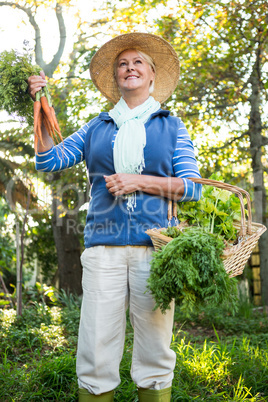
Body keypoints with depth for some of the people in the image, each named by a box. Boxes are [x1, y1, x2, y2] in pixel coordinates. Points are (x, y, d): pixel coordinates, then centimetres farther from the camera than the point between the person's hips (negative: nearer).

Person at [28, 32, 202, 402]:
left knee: (155, 353, 2)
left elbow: (192, 188, 5)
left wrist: (139, 181, -6)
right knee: (96, 354, -3)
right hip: (103, 245, 1)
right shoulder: (97, 128, 18)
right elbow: (49, 160, 13)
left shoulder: (171, 126, 14)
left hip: (155, 244, -1)